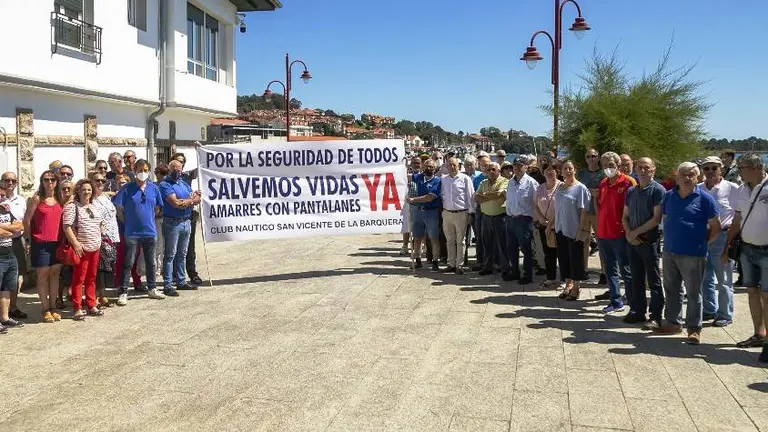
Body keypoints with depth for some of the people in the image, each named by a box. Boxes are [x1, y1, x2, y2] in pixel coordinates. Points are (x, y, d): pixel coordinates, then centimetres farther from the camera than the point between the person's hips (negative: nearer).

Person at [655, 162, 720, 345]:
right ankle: (673, 322, 28)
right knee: (672, 290, 15)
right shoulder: (669, 196, 8)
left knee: (694, 293, 1)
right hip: (669, 252, 5)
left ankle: (694, 328, 9)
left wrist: (702, 242, -2)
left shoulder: (704, 199, -6)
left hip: (693, 254, -5)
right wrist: (669, 239, 11)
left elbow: (716, 227, -2)